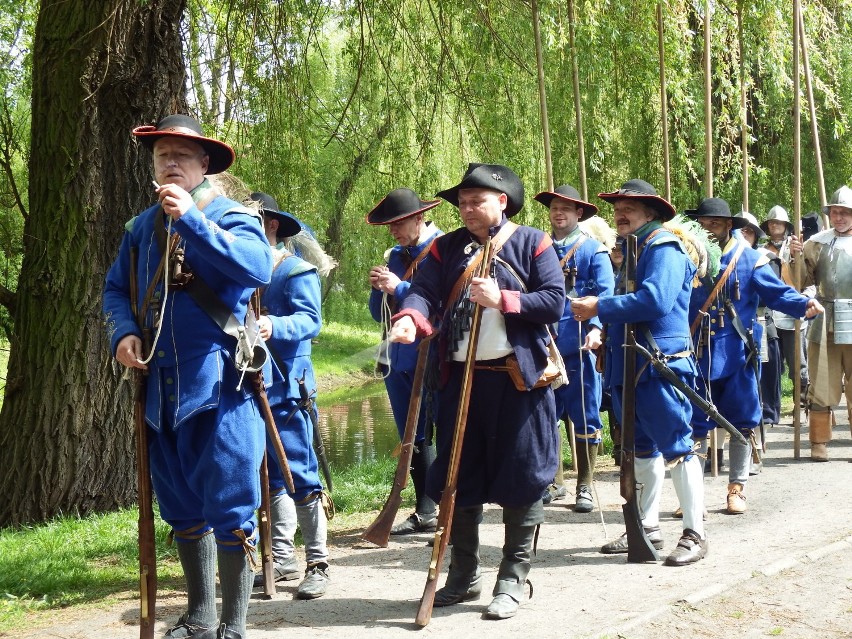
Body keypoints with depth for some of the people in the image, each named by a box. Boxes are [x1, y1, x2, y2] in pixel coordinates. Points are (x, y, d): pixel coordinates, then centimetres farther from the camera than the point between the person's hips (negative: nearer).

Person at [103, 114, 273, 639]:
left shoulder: (232, 217, -3)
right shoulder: (143, 227, 15)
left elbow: (257, 268, -22)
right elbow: (117, 288, 20)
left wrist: (191, 218, -25)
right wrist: (123, 331, -1)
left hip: (220, 383, -6)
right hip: (162, 389, 6)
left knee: (230, 508, -5)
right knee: (183, 510, 17)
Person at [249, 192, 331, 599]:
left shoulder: (296, 271, -4)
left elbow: (310, 319, -18)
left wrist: (274, 327, -36)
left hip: (286, 386, -7)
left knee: (300, 474, -7)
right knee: (270, 474, 12)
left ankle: (318, 564, -1)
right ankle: (282, 558, 21)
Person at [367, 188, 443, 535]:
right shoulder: (396, 256, 14)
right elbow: (379, 314, 15)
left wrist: (399, 288, -19)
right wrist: (379, 288, -5)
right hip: (401, 360, 7)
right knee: (414, 439, 13)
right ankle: (425, 512, 22)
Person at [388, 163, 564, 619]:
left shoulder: (531, 243, 0)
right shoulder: (446, 247, 9)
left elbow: (554, 303, -8)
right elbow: (424, 291, -7)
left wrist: (503, 299, -18)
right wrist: (410, 318, -29)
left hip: (519, 378, -4)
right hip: (461, 378, 4)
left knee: (520, 478, 1)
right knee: (457, 479, 11)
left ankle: (513, 580, 13)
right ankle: (464, 575, 26)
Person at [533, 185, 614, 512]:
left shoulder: (593, 249, 2)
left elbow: (604, 294, -7)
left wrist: (596, 327, -23)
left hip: (578, 346, -3)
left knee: (584, 417, 2)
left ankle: (585, 486, 12)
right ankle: (551, 479, 21)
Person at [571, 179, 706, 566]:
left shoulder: (665, 250, -10)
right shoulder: (630, 252, 18)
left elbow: (656, 300, -26)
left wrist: (599, 308, -21)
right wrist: (603, 328, 5)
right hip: (627, 366, 10)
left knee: (676, 447, -6)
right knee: (643, 448, 15)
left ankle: (695, 534, 0)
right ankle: (647, 528, 24)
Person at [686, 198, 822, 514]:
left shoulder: (749, 259, -1)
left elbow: (777, 293, -6)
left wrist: (804, 304, -22)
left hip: (737, 355, -1)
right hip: (698, 356, 1)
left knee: (741, 423, 6)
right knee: (694, 423, 4)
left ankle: (737, 488, 18)